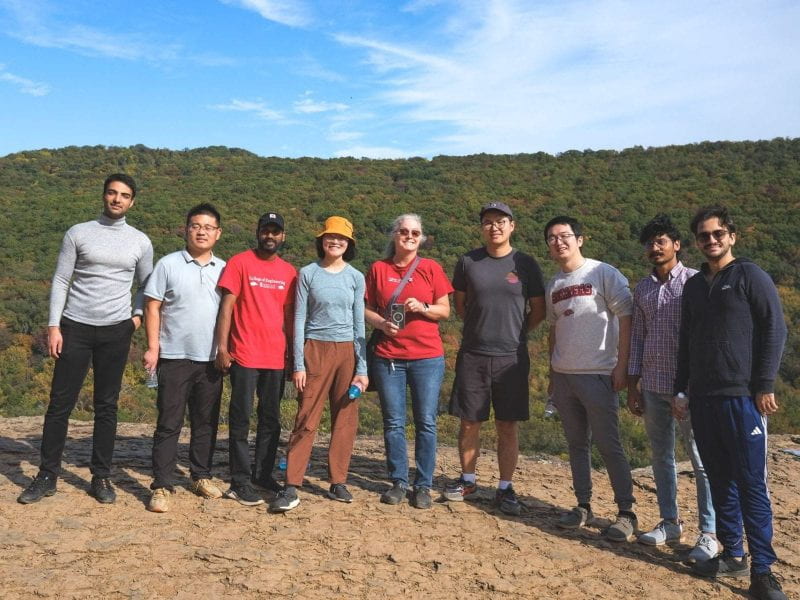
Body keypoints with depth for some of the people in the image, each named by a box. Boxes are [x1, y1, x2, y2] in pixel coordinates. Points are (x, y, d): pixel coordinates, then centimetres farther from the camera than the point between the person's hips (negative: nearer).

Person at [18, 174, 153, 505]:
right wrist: (53, 326, -6)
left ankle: (101, 477, 14)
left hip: (115, 331, 1)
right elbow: (60, 281, 0)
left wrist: (138, 315, 1)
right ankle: (47, 476, 13)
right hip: (75, 327, -1)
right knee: (60, 403, 1)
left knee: (106, 405, 5)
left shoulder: (140, 241, 6)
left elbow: (146, 285, 17)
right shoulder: (78, 233, 2)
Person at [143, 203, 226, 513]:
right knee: (169, 424, 0)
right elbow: (152, 307, -1)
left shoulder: (225, 269, 8)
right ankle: (161, 486, 7)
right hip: (175, 357, -3)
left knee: (206, 422, 11)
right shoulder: (168, 264, 0)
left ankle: (201, 476, 25)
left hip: (211, 359, 3)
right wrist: (153, 347, -9)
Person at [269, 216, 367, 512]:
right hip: (316, 350, -2)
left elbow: (359, 324, 7)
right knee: (306, 420, -4)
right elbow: (299, 320, 0)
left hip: (347, 352, 2)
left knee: (345, 420, 5)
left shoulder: (356, 277, 6)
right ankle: (291, 488, 1)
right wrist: (298, 364, -5)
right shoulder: (308, 274, 1)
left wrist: (362, 368, 2)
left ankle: (338, 482, 17)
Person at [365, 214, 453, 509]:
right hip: (388, 357, 1)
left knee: (426, 422, 2)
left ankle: (423, 485, 14)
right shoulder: (378, 269, 7)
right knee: (393, 423, 6)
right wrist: (381, 323, -11)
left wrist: (422, 307, -15)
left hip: (427, 357, -1)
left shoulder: (431, 268, 4)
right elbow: (367, 308, 9)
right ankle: (398, 482, 20)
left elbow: (444, 310, 4)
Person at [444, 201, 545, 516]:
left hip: (511, 357, -1)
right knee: (469, 423, 9)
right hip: (472, 355, 1)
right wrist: (483, 326, 9)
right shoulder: (468, 262, 3)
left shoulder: (526, 264, 1)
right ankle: (467, 480, 27)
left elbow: (538, 311, 9)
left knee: (507, 426, 6)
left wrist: (514, 333, 7)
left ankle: (505, 487, 20)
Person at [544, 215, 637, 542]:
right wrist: (552, 371, 17)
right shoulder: (553, 285, 12)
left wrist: (621, 365, -15)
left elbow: (626, 318, -10)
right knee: (576, 444, 13)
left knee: (608, 445, -2)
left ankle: (626, 512, 10)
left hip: (597, 375, -6)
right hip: (563, 376, 6)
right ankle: (583, 505, 24)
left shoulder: (603, 273, -7)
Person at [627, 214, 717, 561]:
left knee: (701, 460, -1)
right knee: (661, 457, 12)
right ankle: (670, 522, 25)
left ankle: (709, 533, 9)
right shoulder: (642, 289, 10)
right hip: (653, 386, 5)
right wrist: (632, 386, 10)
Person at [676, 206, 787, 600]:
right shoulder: (694, 286, 15)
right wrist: (680, 389, 15)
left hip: (742, 397, -6)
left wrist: (764, 386, -11)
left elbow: (774, 330, -6)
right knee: (719, 479, 11)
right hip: (702, 398, 6)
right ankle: (733, 556, 22)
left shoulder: (750, 276, -2)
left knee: (751, 483, -2)